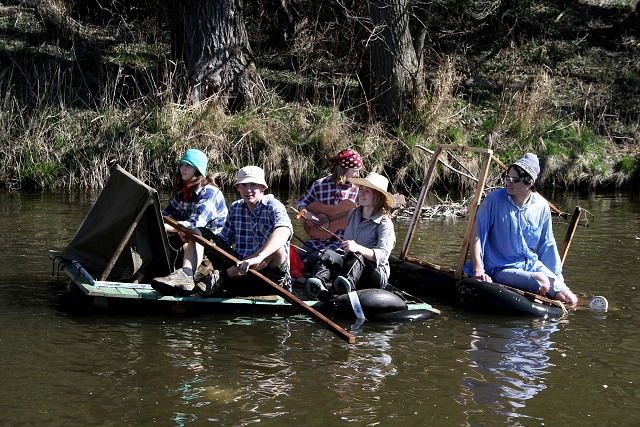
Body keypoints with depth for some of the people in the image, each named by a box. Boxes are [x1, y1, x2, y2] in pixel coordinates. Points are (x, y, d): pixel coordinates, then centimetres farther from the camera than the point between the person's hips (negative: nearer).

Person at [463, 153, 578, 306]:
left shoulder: (541, 206, 0)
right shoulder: (495, 199, -13)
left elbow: (547, 244, 12)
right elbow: (475, 234, -12)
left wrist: (556, 276, 13)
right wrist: (478, 270, -21)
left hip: (532, 264, 5)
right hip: (500, 269, -5)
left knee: (570, 300, -8)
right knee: (542, 284, -30)